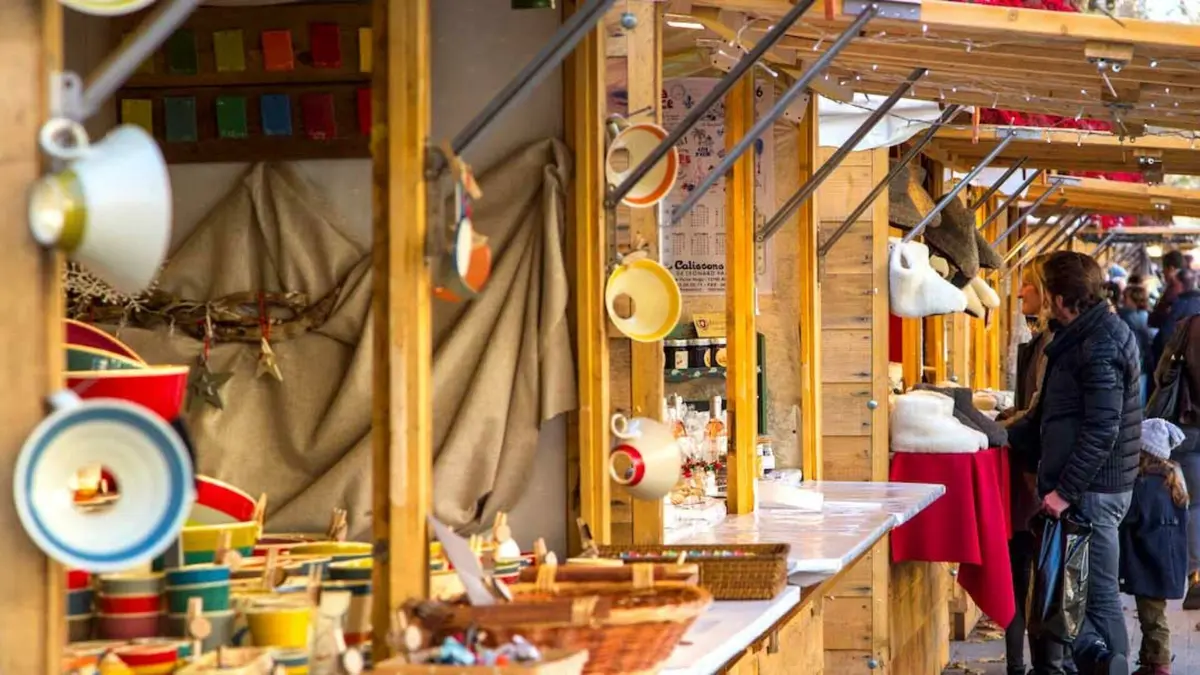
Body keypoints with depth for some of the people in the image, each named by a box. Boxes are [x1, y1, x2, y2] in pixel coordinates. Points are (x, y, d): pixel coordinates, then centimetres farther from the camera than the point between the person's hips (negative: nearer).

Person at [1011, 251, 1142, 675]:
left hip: (1092, 492, -10)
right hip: (1088, 487, 10)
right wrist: (1006, 436, 18)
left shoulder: (1100, 346, -19)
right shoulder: (1082, 337, 14)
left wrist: (1066, 490, -23)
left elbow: (1102, 430, -24)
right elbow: (1054, 414, 23)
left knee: (1098, 592, -4)